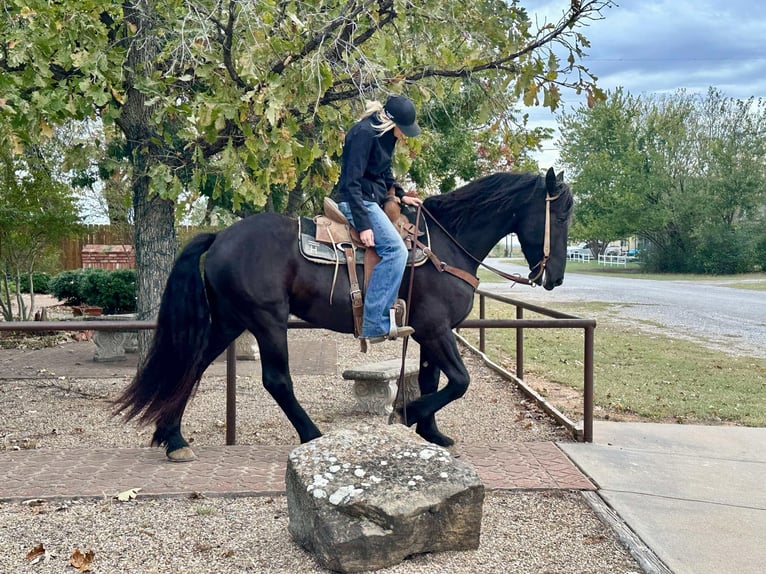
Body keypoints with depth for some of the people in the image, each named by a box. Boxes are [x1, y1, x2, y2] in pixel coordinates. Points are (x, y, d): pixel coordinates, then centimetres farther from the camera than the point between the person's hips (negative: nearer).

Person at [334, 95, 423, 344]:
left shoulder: (386, 133, 9)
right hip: (358, 201, -10)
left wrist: (401, 195, 11)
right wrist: (363, 225, -26)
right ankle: (375, 325, -21)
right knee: (395, 250, -22)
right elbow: (352, 182, -22)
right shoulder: (364, 134, -19)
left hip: (374, 199, 10)